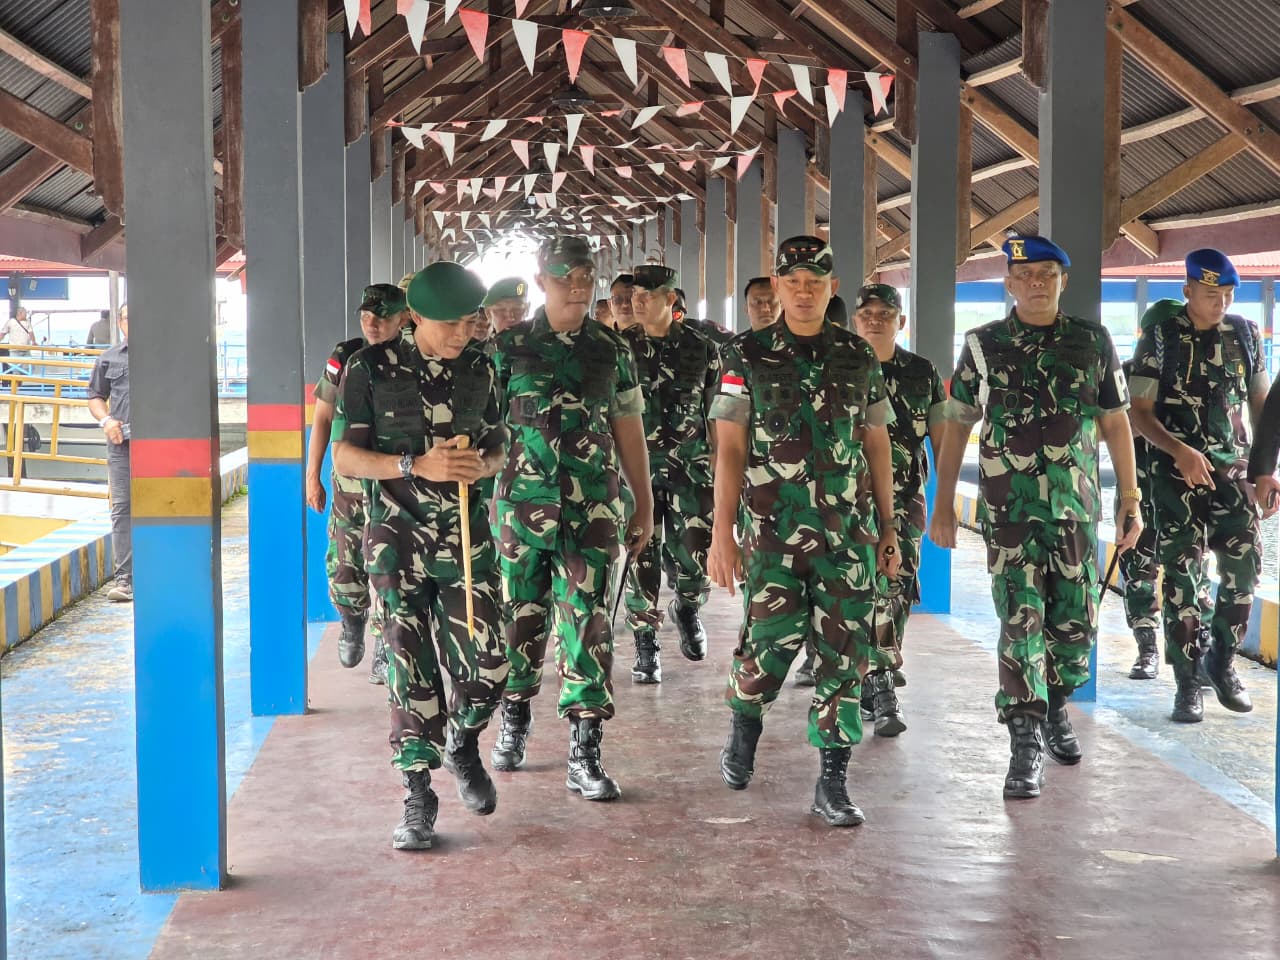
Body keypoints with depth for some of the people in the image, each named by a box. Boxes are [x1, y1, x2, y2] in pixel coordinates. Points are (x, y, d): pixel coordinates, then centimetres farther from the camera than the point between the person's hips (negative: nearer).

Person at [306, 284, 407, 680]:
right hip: (350, 481, 1)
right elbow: (322, 418, 6)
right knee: (343, 570, 3)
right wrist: (312, 476, 4)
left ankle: (385, 651, 13)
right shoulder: (344, 358, 0)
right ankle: (352, 622, 32)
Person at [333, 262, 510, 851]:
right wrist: (417, 465, -20)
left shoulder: (479, 369, 6)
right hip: (398, 542, -3)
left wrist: (483, 463, -9)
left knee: (487, 665, -3)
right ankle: (417, 797, 11)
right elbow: (345, 455, -5)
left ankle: (462, 747, 28)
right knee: (411, 672, -2)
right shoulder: (371, 368, -5)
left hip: (466, 537, 3)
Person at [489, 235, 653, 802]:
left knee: (588, 622, -4)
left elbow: (629, 433, 12)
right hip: (521, 503, 0)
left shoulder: (612, 351, 8)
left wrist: (644, 505, 13)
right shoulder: (509, 347, 3)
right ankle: (514, 721, 32)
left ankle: (584, 755, -1)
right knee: (521, 617, 10)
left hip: (594, 509, 0)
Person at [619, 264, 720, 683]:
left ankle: (687, 609, 29)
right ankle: (646, 646, 10)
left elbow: (716, 410, 10)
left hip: (691, 464, 0)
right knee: (641, 556, -1)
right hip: (637, 464, 0)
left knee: (695, 552, -4)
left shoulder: (700, 348, 4)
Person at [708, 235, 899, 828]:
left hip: (847, 529, 2)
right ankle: (744, 723, 29)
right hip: (771, 529, -2)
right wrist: (722, 534, -7)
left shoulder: (859, 358, 9)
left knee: (844, 651, -1)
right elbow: (729, 449, -2)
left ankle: (832, 783, 7)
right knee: (771, 642, -4)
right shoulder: (747, 356, 1)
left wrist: (888, 528, 13)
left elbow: (877, 446, 15)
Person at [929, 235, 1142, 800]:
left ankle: (1056, 707, 31)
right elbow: (957, 426, 7)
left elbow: (1116, 424, 9)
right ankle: (1026, 742, -3)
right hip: (1008, 507, -2)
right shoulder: (984, 345, 3)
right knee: (1020, 620, -8)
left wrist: (1130, 498, 5)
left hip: (1076, 506, 2)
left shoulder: (1092, 341, 6)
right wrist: (943, 503, 4)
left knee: (1076, 620, 7)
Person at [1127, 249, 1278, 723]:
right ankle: (1188, 681, 3)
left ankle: (1222, 661, 13)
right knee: (1181, 573, -4)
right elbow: (1140, 410, -4)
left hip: (1232, 470, 3)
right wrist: (1179, 451, -19)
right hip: (1176, 472, -2)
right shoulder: (1160, 337, -3)